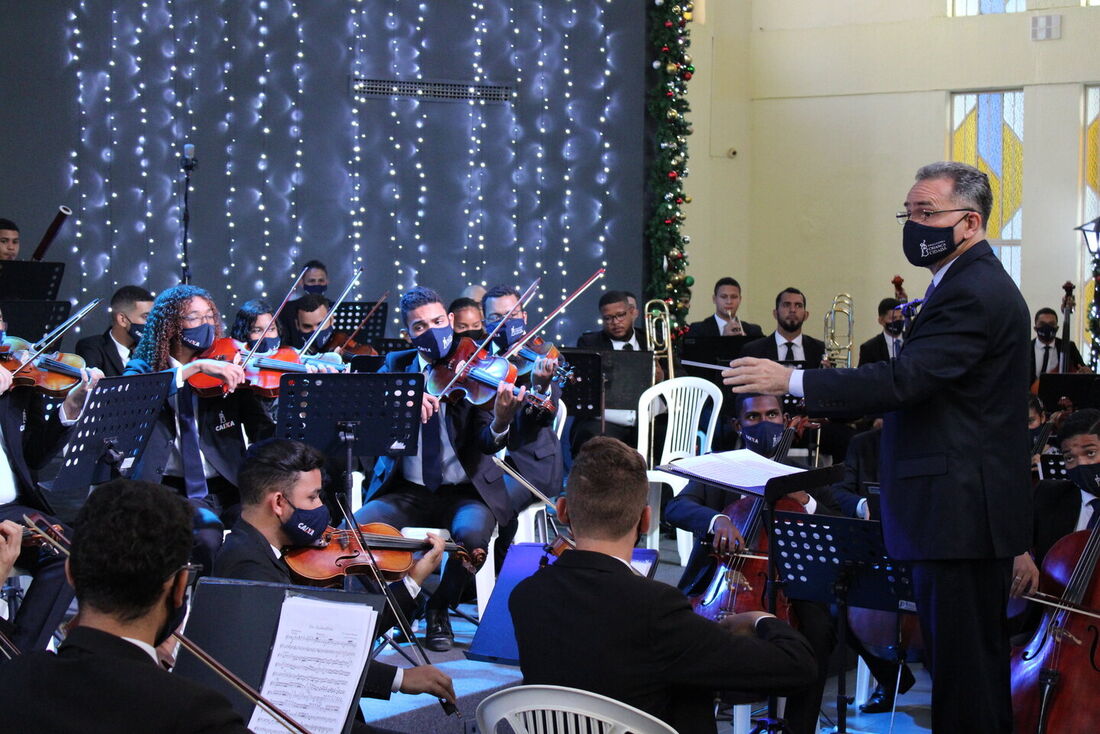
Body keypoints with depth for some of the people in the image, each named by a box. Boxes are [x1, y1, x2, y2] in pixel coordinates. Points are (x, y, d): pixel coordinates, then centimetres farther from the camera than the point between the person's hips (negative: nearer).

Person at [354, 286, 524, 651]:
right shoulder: (396, 365, 8)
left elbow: (487, 443, -12)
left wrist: (500, 422, -36)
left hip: (463, 491, -2)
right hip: (408, 491, 2)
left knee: (472, 532, -34)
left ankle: (439, 608, -4)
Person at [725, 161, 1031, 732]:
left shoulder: (972, 294, -17)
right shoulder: (976, 284, 18)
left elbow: (903, 381, -26)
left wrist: (792, 381, -23)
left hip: (959, 513, -11)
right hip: (967, 511, 11)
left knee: (961, 668, -7)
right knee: (976, 658, 16)